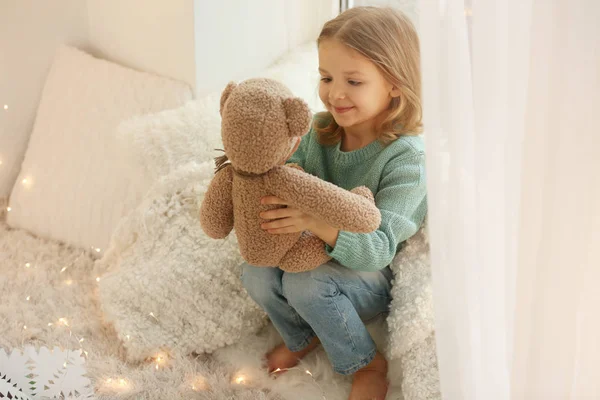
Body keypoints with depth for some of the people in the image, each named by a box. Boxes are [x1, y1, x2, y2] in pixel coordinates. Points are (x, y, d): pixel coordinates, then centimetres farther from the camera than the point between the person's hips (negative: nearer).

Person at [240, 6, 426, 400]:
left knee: (305, 283, -31)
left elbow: (376, 250, -32)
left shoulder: (406, 158, -25)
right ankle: (303, 336, 15)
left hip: (377, 277, -6)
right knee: (256, 273, -19)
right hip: (318, 255, 6)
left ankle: (369, 364, -4)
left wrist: (315, 221, -49)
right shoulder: (321, 131, -7)